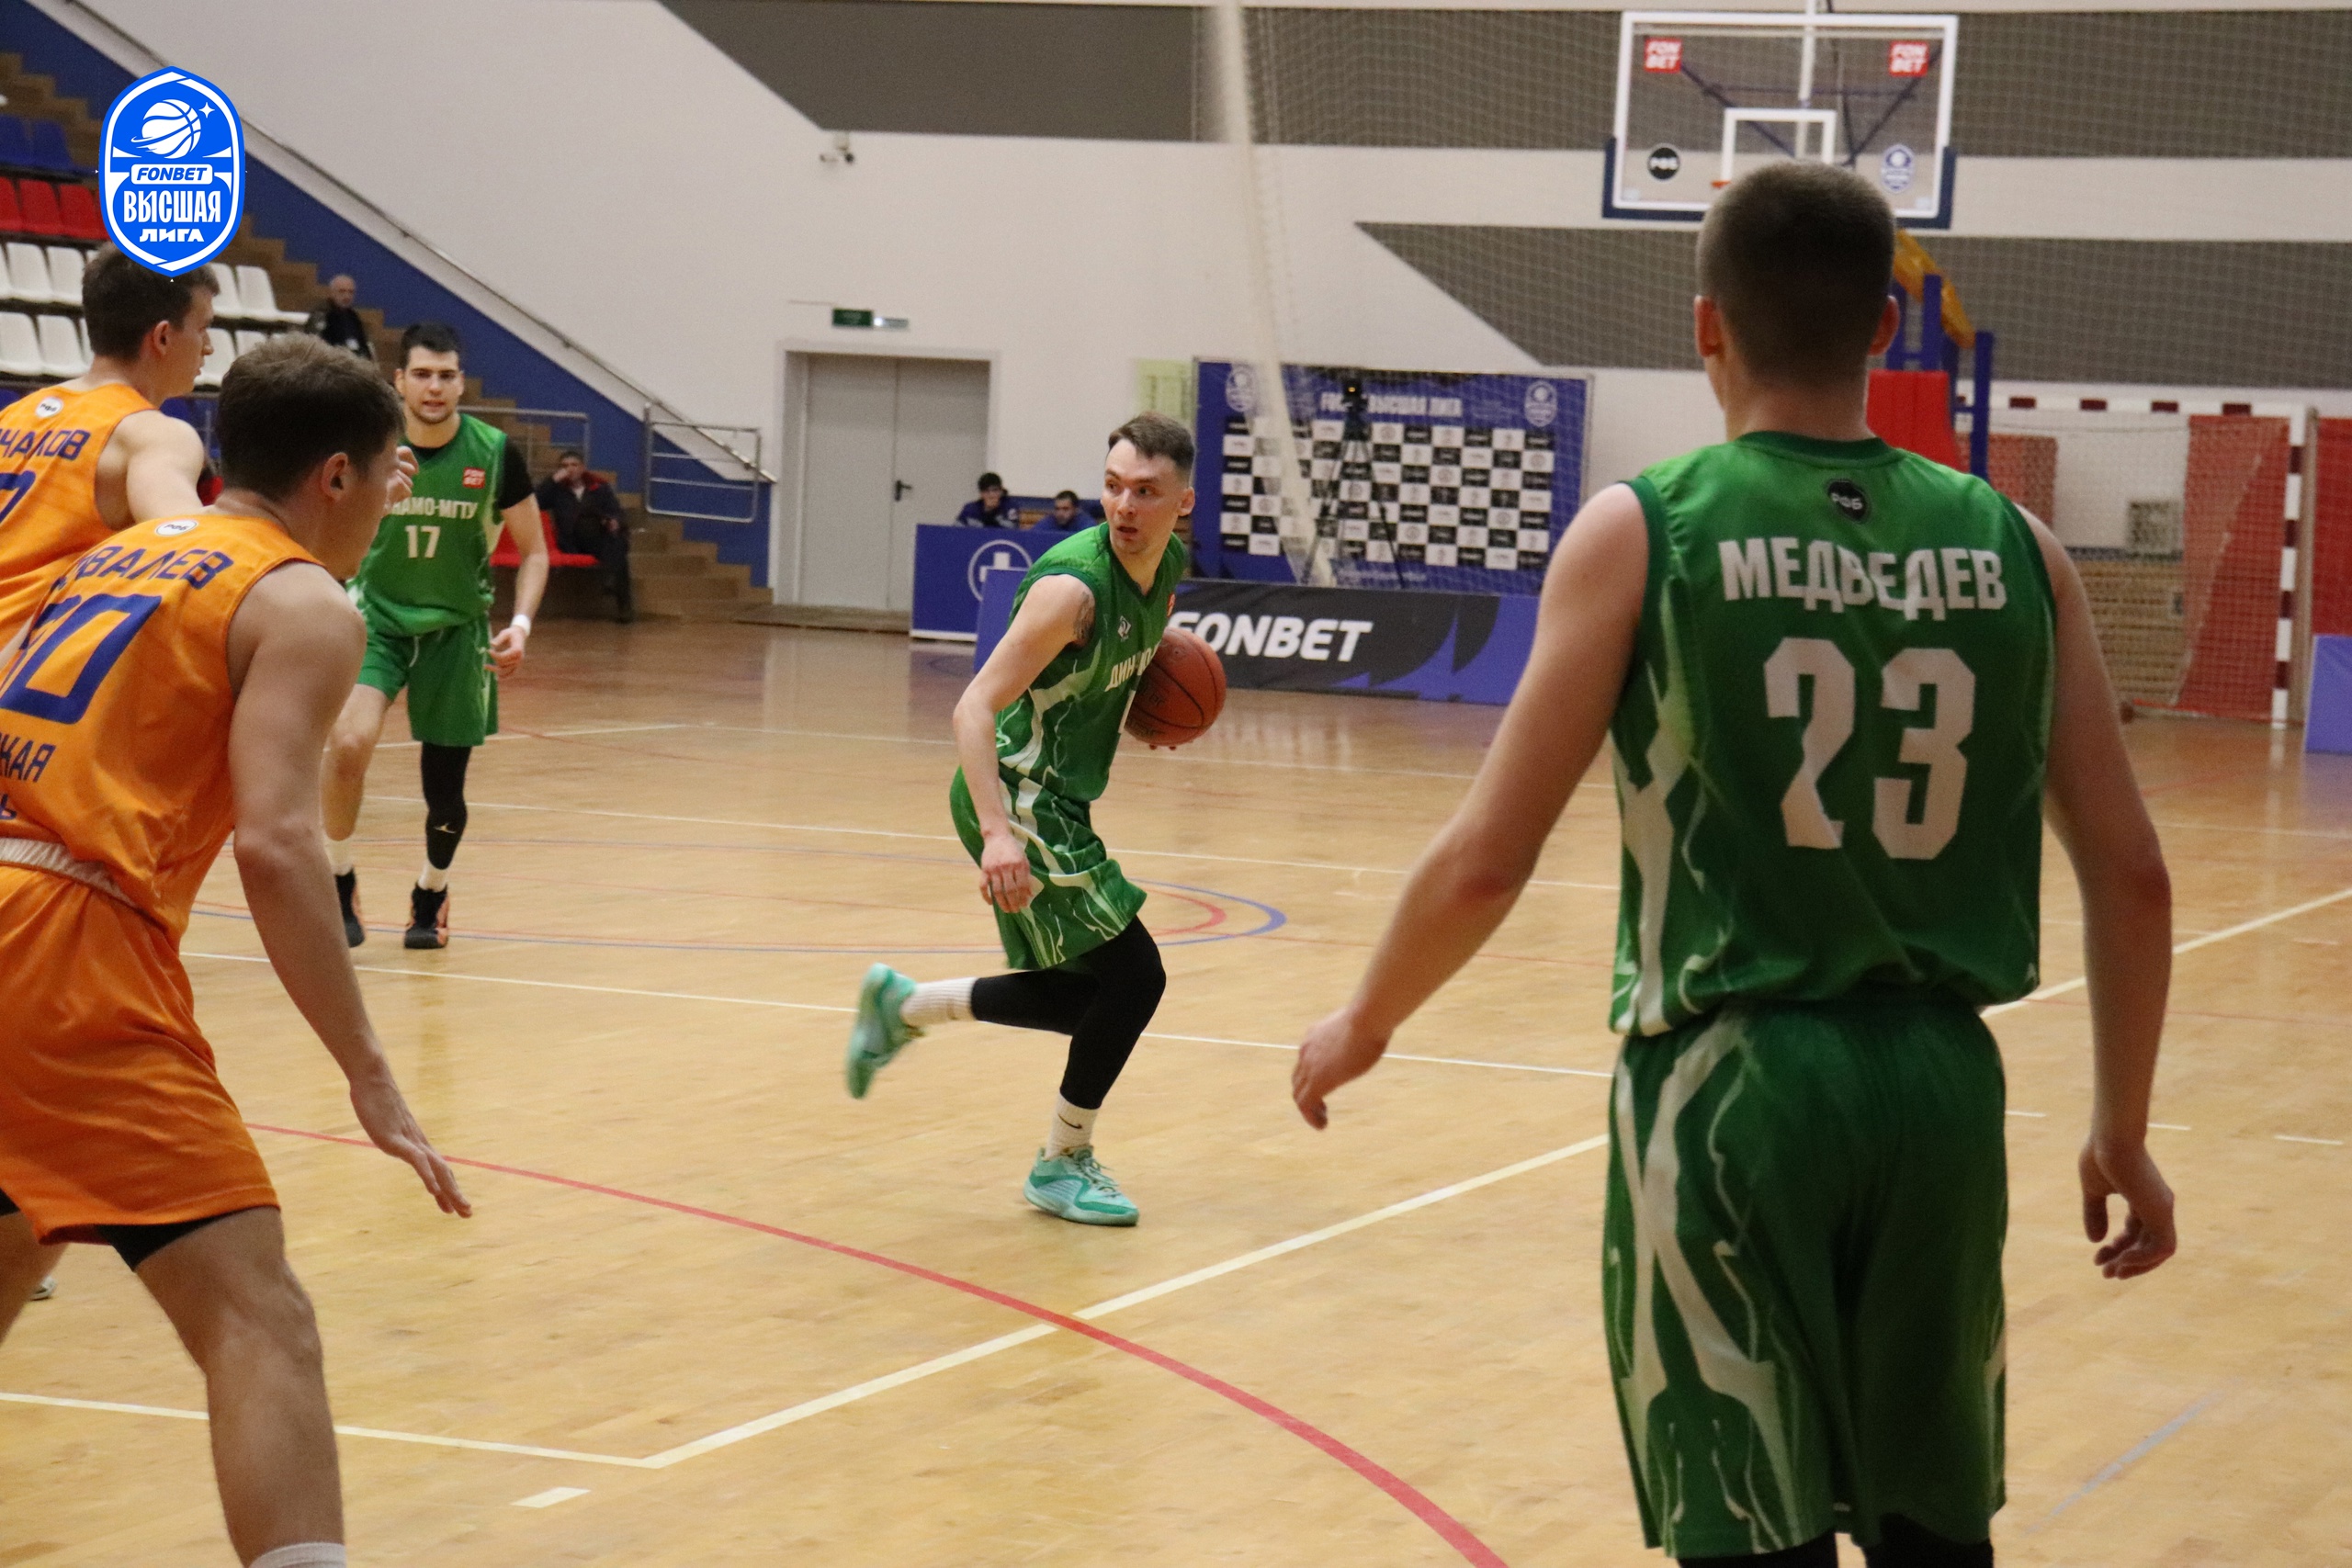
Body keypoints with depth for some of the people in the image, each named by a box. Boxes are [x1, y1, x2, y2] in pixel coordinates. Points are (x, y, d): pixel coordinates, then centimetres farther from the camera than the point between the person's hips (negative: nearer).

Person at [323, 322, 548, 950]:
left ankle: (431, 893, 36)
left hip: (457, 628, 1)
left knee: (445, 790, 6)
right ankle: (339, 884, -3)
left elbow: (533, 551, 1)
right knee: (349, 744, -25)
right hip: (378, 616, -1)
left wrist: (520, 623, -13)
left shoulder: (495, 454, -10)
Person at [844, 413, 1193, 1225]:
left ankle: (902, 1006, 33)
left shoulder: (1167, 569, 1)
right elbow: (974, 708, -30)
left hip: (1056, 803, 9)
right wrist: (996, 833, -40)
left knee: (1082, 994, 14)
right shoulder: (1074, 584, -25)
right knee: (1134, 973, -10)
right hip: (1018, 798, -9)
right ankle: (1062, 1165, 8)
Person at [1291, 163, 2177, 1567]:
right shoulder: (2012, 548, 3)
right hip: (1941, 1083, 3)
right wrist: (2123, 1131, 16)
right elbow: (2132, 875, 4)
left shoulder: (1643, 534, -6)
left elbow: (1488, 860, -7)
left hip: (1734, 1082, -3)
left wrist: (1362, 1027, 11)